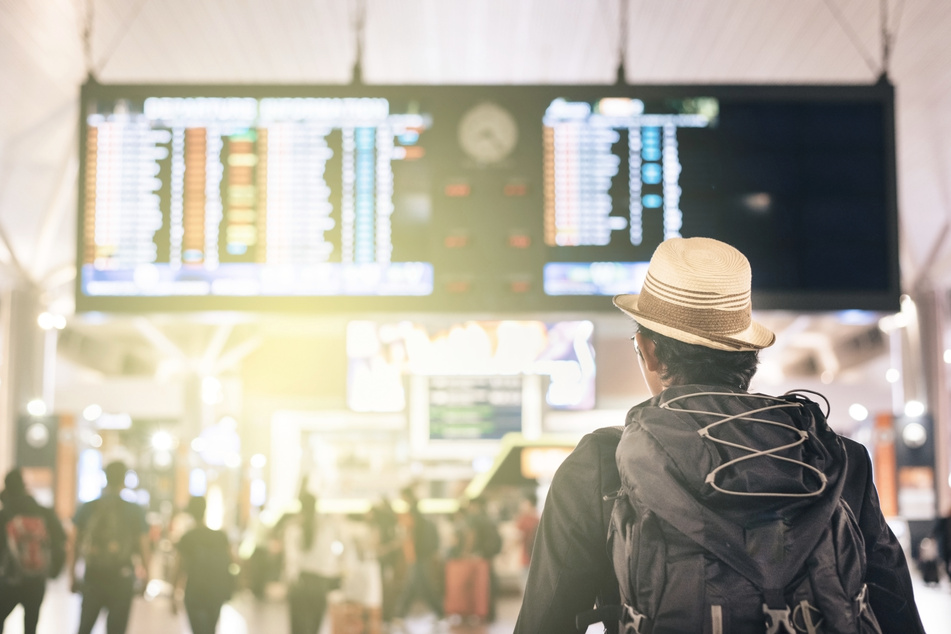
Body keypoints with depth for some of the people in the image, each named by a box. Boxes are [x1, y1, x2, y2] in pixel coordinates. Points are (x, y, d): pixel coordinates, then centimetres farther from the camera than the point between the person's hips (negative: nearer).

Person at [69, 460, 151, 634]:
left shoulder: (87, 508, 1)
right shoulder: (135, 511, -4)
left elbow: (74, 545, 2)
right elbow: (144, 548, -3)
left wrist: (72, 575, 11)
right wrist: (145, 576, 9)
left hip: (92, 577, 2)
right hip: (121, 581, -2)